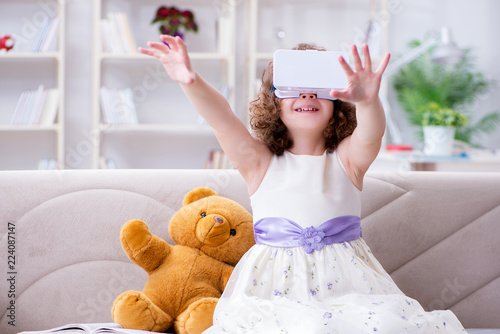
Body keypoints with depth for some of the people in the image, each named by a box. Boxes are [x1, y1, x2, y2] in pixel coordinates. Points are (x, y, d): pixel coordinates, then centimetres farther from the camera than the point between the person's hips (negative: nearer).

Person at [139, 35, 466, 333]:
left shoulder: (347, 159, 7)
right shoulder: (260, 162, 8)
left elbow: (371, 133, -16)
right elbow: (222, 120, -11)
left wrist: (368, 101, -42)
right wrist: (193, 82, -32)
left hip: (347, 282, 1)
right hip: (274, 287, -1)